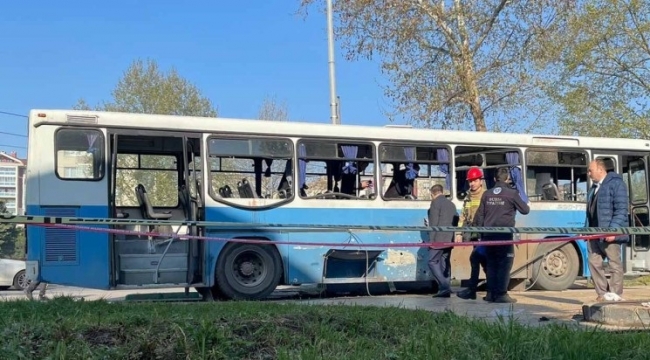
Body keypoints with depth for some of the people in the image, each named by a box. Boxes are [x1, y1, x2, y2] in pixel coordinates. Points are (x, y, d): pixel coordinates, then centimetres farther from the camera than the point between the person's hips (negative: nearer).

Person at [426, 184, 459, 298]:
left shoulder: (435, 202, -6)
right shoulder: (451, 204, 18)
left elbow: (434, 223, -12)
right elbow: (456, 220, 19)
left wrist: (431, 240, -12)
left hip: (439, 239, -8)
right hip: (449, 239, 8)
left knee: (432, 262, -5)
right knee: (445, 263, 9)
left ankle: (444, 286, -17)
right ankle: (445, 289, 7)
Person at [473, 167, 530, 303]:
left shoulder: (486, 194, 8)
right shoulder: (512, 193, -6)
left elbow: (479, 216, 9)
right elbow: (525, 210, 3)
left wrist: (481, 233, 16)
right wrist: (526, 205, 24)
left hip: (488, 235, 5)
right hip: (504, 235, -5)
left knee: (491, 263, 12)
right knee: (505, 264, 0)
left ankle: (491, 293, 14)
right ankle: (501, 294, -2)